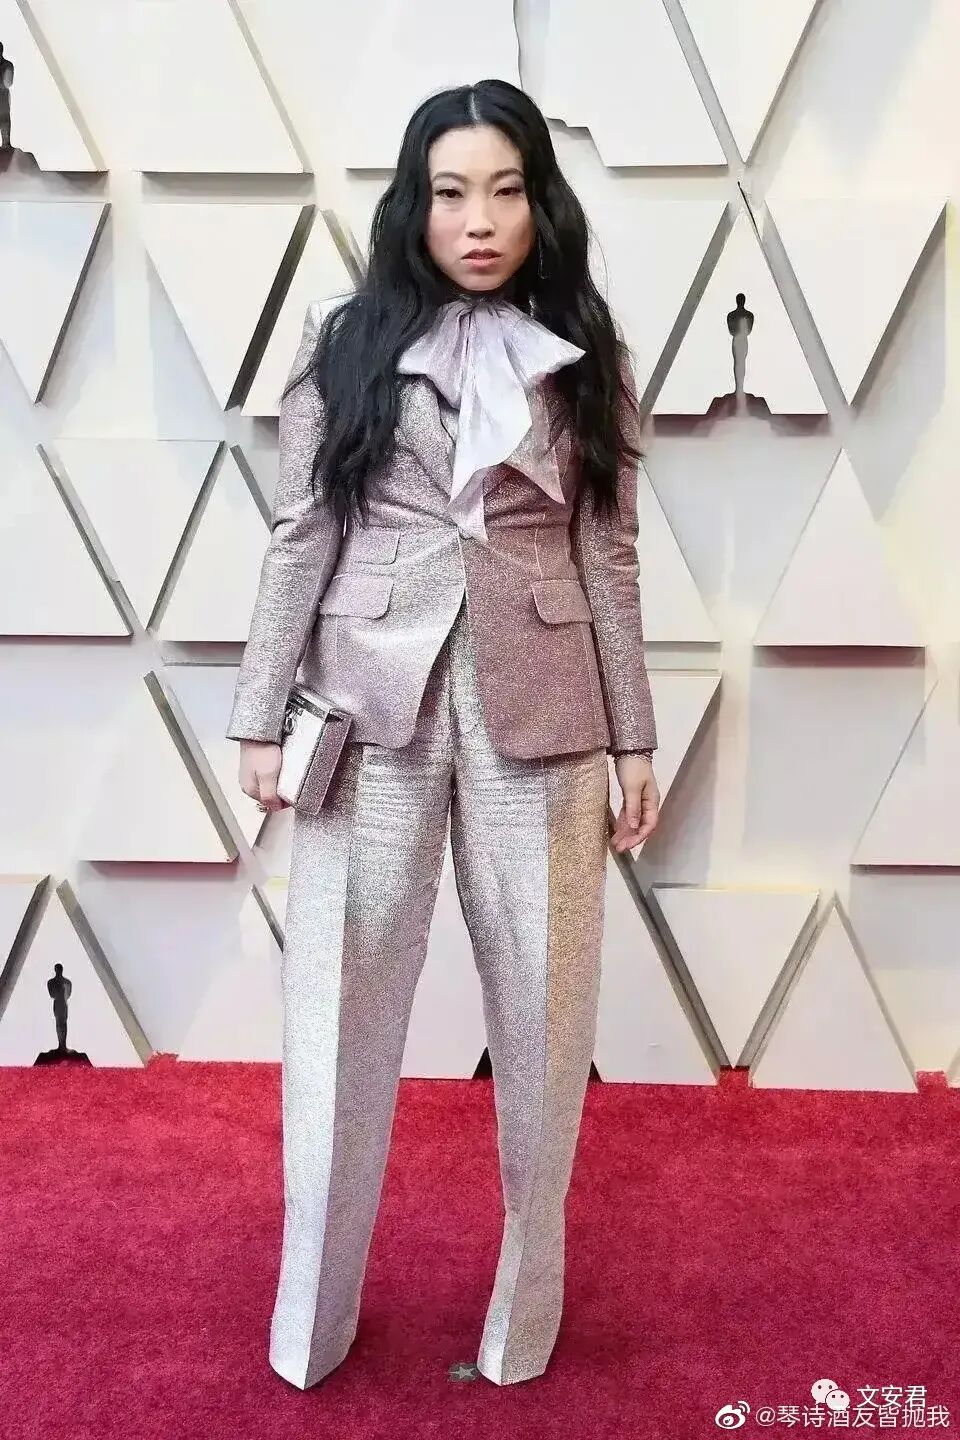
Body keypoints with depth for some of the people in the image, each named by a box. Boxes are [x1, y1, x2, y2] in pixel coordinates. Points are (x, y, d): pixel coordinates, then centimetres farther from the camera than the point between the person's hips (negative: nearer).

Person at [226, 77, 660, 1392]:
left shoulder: (585, 359, 8)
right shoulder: (346, 344, 4)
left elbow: (608, 555, 6)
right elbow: (300, 536, 3)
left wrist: (633, 739, 4)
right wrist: (261, 718, -1)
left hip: (537, 708, 2)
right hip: (373, 700, -1)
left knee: (543, 1002, 7)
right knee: (345, 1002, 5)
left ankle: (528, 1310, 30)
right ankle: (313, 1320, 26)